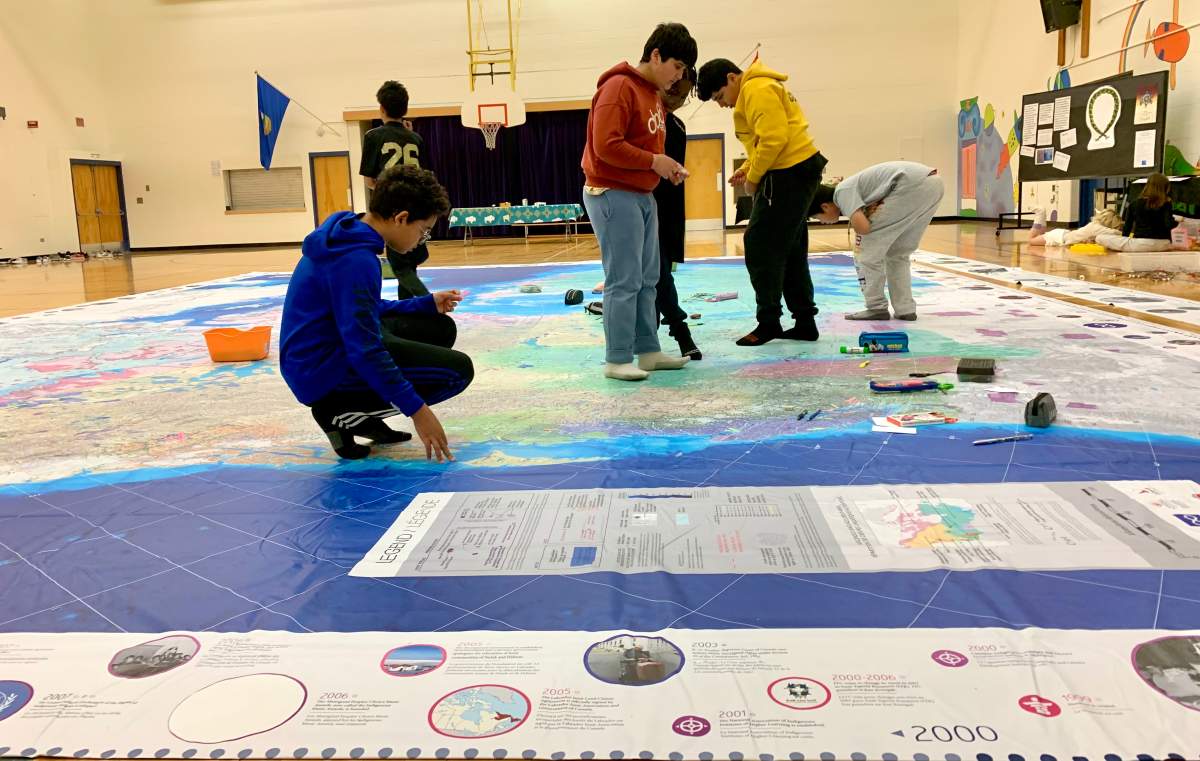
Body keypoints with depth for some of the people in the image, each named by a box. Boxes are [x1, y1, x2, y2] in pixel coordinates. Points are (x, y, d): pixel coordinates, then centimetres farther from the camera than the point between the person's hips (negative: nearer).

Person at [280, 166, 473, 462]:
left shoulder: (349, 238, 6)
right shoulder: (356, 260, -25)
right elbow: (365, 350, -27)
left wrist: (428, 304, 15)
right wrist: (416, 410, -24)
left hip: (334, 348, 10)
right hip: (323, 371, -10)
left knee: (441, 328, 13)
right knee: (458, 370, -13)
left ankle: (363, 415, 11)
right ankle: (341, 412, -5)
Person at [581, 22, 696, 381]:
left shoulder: (654, 94, 15)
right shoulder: (619, 87, -14)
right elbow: (606, 145, -22)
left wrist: (667, 166, 2)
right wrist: (653, 161, -17)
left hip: (642, 196, 10)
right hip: (613, 196, -10)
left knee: (647, 280, 11)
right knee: (623, 281, -8)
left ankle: (648, 351, 19)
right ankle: (617, 360, -1)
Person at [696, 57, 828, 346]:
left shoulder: (758, 90, -12)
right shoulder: (752, 92, 21)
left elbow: (774, 139, -21)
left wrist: (753, 176, -11)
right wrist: (748, 168, 8)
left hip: (790, 173, -10)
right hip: (800, 170, 10)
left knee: (760, 246, -6)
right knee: (790, 250, 12)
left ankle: (768, 323, 0)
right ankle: (805, 322, 17)